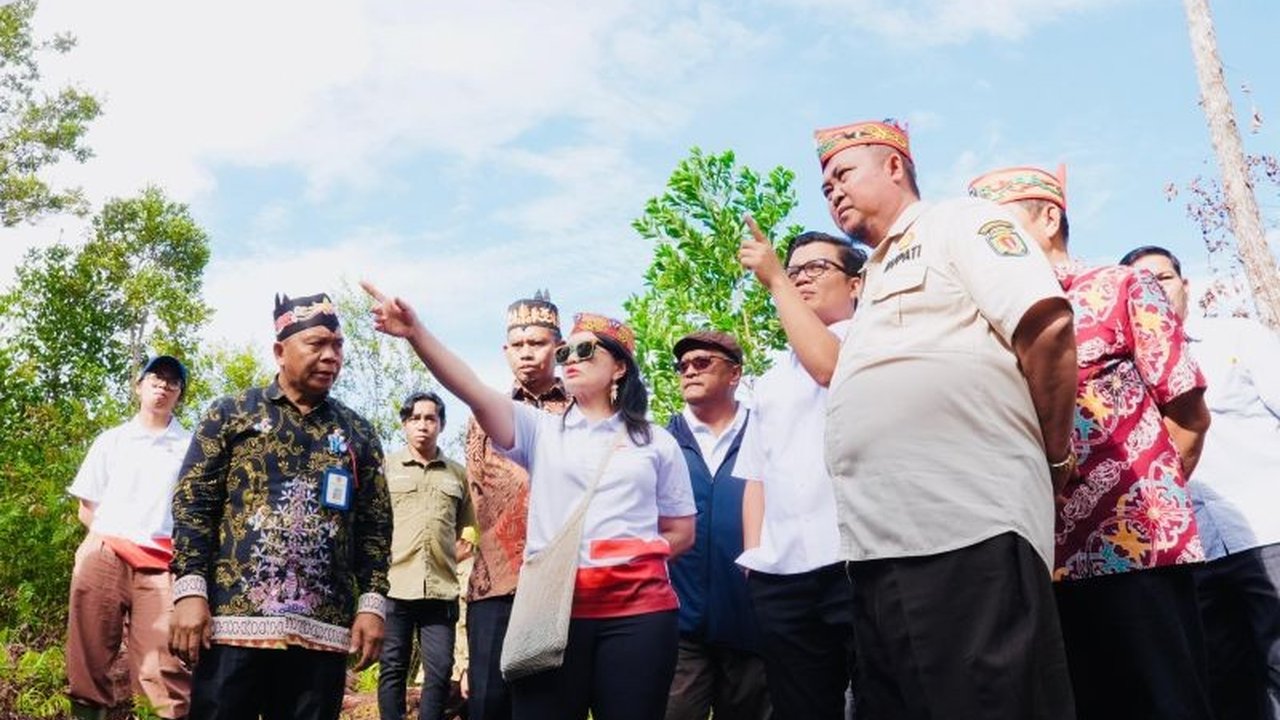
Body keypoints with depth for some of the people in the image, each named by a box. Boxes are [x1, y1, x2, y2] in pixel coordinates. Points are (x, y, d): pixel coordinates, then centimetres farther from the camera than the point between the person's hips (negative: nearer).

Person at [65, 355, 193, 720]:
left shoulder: (191, 446, 10)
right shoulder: (111, 441, 16)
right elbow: (86, 508, 16)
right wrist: (112, 540, 2)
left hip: (161, 565, -2)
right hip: (103, 556, 3)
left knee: (167, 672, -12)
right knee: (90, 660, 4)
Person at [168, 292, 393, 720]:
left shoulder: (358, 434, 14)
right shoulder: (231, 414, 9)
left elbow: (375, 527, 12)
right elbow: (193, 505, 3)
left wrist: (372, 604, 1)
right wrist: (190, 592, -7)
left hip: (322, 630, 2)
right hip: (232, 619, -2)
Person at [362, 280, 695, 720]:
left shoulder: (657, 442, 10)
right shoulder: (541, 431, 10)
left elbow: (682, 532, 13)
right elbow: (475, 393, -6)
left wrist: (634, 555, -4)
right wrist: (415, 332, -19)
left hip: (638, 611, 0)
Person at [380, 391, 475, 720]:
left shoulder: (458, 474, 15)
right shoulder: (386, 466, 8)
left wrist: (456, 552, 6)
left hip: (441, 587, 2)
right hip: (394, 584, -2)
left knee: (440, 670, 2)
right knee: (392, 667, 4)